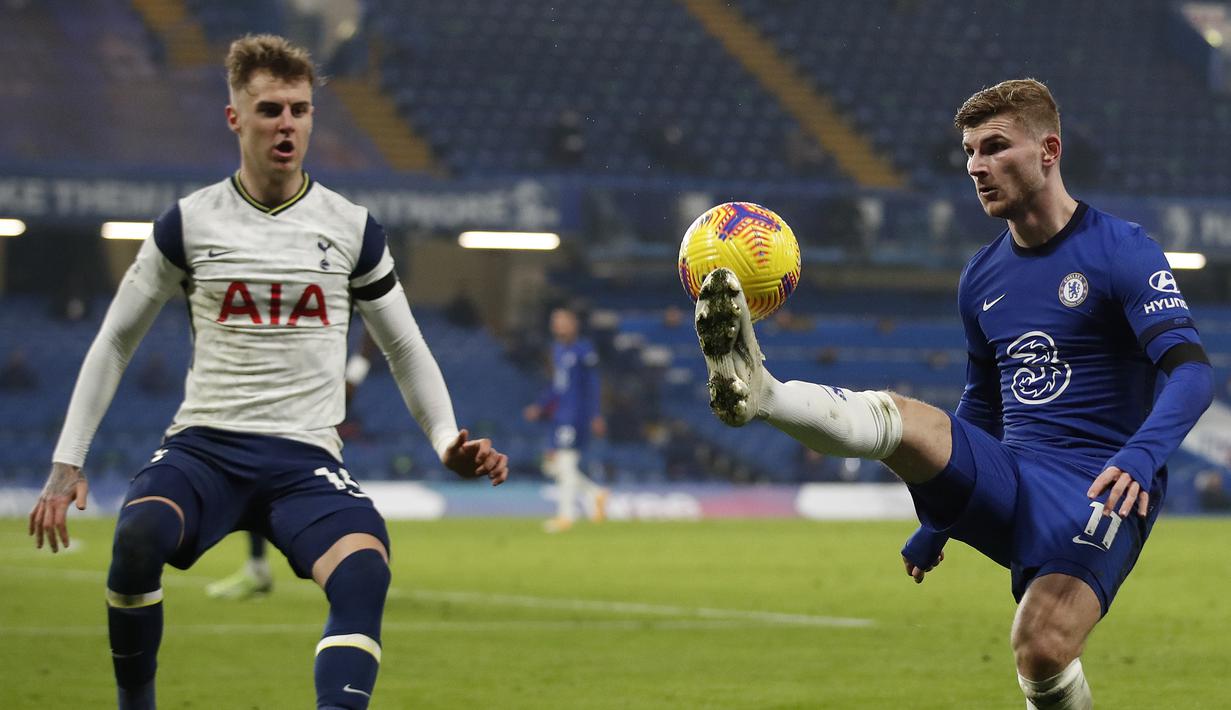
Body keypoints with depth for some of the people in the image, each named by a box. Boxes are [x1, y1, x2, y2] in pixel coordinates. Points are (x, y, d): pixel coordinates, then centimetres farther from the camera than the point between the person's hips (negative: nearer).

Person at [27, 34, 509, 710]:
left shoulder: (352, 228, 7)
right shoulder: (189, 223, 5)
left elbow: (405, 349, 18)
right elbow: (114, 342, 13)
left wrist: (448, 443, 2)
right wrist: (67, 463, 7)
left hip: (307, 458, 0)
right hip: (202, 447, 0)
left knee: (365, 570, -32)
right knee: (138, 536, -33)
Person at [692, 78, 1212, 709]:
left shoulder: (1121, 252, -5)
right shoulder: (981, 278, 15)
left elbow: (1191, 371, -17)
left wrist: (1141, 456, -35)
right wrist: (935, 526, 29)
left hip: (1097, 492, -6)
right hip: (1008, 489, 6)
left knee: (1042, 653, -27)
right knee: (897, 417, -21)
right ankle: (757, 392, -47)